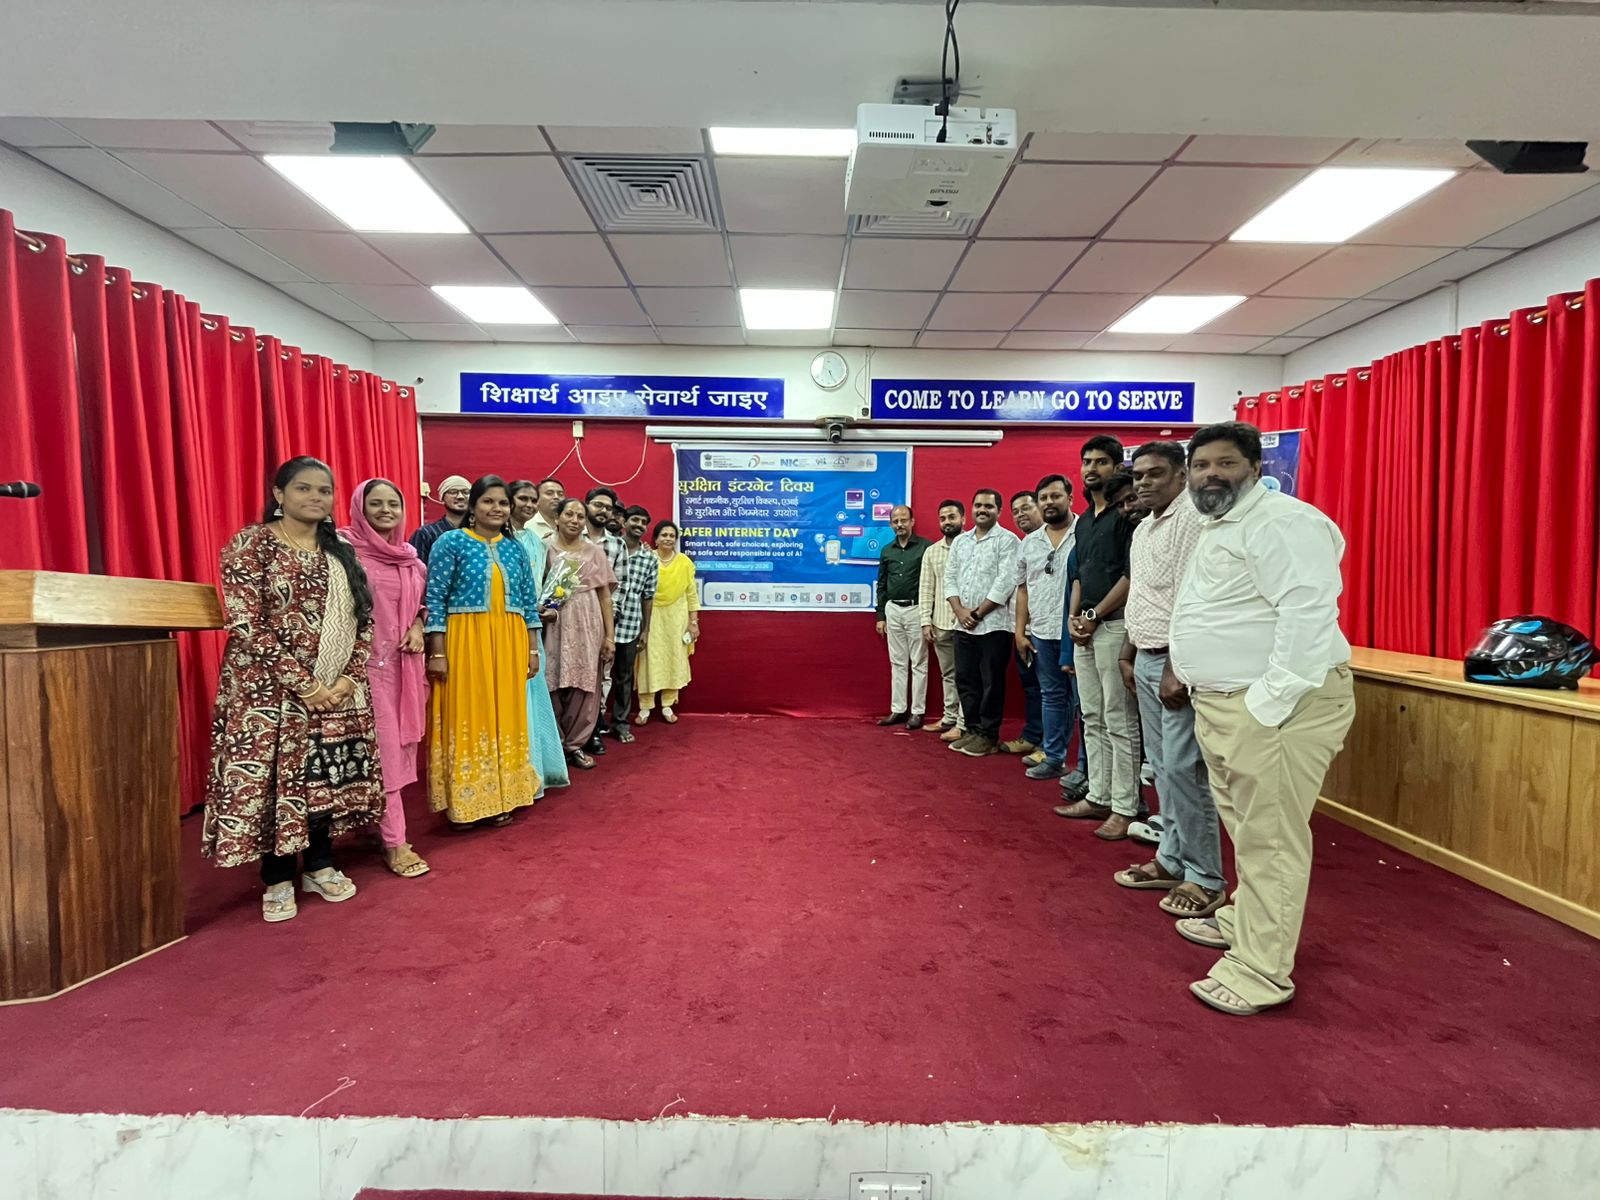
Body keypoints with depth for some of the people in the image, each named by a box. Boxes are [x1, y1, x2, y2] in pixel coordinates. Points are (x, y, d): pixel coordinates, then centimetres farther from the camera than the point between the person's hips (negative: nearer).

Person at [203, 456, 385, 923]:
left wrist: (350, 676, -6)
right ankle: (277, 879, 19)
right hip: (271, 688, -4)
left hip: (339, 688, 5)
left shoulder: (341, 551, 9)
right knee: (274, 775, 2)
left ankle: (320, 865, 26)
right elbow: (246, 624, -14)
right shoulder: (250, 544, -6)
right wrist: (303, 683, -17)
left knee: (328, 774, 9)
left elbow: (362, 619, 8)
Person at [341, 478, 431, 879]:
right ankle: (394, 841, 2)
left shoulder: (409, 555, 11)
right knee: (382, 748, -5)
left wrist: (418, 627, 2)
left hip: (403, 660, 7)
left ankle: (379, 825, 25)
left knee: (400, 743, 11)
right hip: (367, 659, -6)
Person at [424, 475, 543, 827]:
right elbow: (435, 599, -6)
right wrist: (437, 652, -11)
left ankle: (501, 800, 21)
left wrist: (533, 649, 8)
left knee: (505, 717, 9)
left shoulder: (515, 548, 11)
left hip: (509, 645, 4)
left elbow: (529, 602, 12)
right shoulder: (451, 542, -3)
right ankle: (463, 802, 13)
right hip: (465, 642, -4)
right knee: (466, 718, 2)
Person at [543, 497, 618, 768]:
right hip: (553, 624, -1)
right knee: (553, 685, 2)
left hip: (587, 626, 2)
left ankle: (575, 743, 17)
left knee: (584, 685, 3)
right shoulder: (544, 548, 4)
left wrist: (610, 635, 3)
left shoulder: (595, 551, 8)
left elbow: (604, 595, 7)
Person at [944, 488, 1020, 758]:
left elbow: (1006, 582, -12)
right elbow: (950, 578, 12)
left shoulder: (1007, 540, -4)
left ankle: (988, 736, 11)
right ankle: (973, 731, 22)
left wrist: (978, 613, -12)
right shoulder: (960, 541, 15)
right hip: (963, 625, 6)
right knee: (966, 680, 10)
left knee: (991, 683, 1)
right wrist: (960, 610, -4)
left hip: (993, 624, -6)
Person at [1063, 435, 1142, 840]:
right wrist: (1073, 617, 6)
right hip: (1085, 629, 9)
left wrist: (1094, 616, -11)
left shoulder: (1125, 515, -7)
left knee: (1119, 722, -5)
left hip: (1114, 625, -8)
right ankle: (1099, 797, 21)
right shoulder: (1083, 520, 18)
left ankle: (1124, 808, 2)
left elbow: (1131, 576, -14)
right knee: (1093, 719, 12)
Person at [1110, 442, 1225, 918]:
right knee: (1162, 766, 14)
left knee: (1183, 768, -6)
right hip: (1147, 660, 9)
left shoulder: (1191, 520, -13)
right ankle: (1171, 861, 24)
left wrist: (1176, 670, -22)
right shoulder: (1144, 528, 16)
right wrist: (1130, 656, 19)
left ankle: (1205, 878, 7)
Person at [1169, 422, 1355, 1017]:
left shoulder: (1282, 522, -15)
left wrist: (1268, 706, -25)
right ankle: (1244, 921, 38)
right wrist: (1186, 666, 25)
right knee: (1246, 828, 22)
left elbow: (1308, 613, -25)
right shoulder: (1217, 528, 18)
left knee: (1270, 839, -1)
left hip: (1273, 707, -10)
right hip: (1222, 703, 10)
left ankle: (1261, 971, 9)